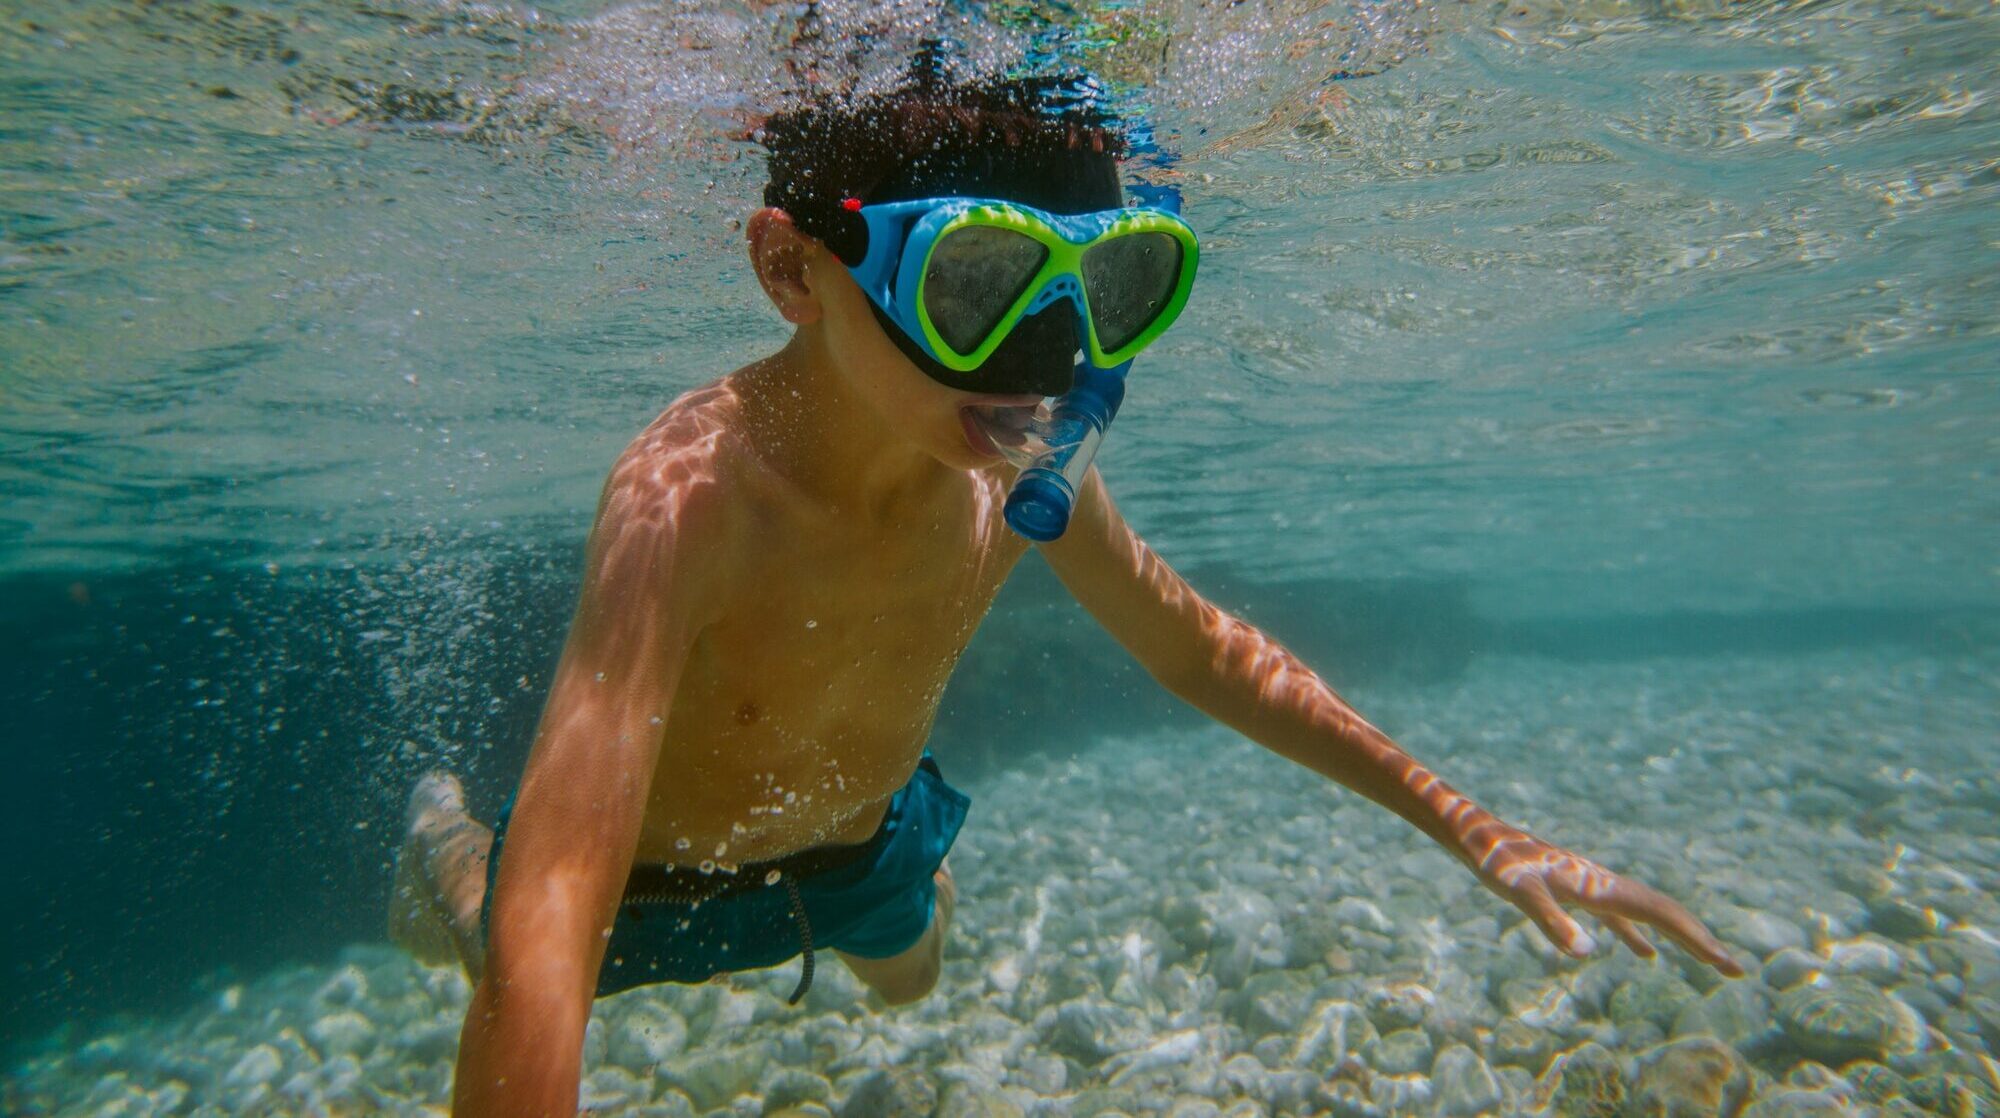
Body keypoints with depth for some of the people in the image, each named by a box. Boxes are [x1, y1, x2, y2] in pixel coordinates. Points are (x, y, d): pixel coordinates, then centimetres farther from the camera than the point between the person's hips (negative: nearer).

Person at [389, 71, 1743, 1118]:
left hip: (860, 843, 4)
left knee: (907, 976, 34)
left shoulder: (1024, 474, -26)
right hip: (651, 875, -3)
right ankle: (441, 828, 60)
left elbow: (1209, 652, -11)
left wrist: (1472, 827, -11)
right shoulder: (695, 491, -43)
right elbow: (539, 956, -46)